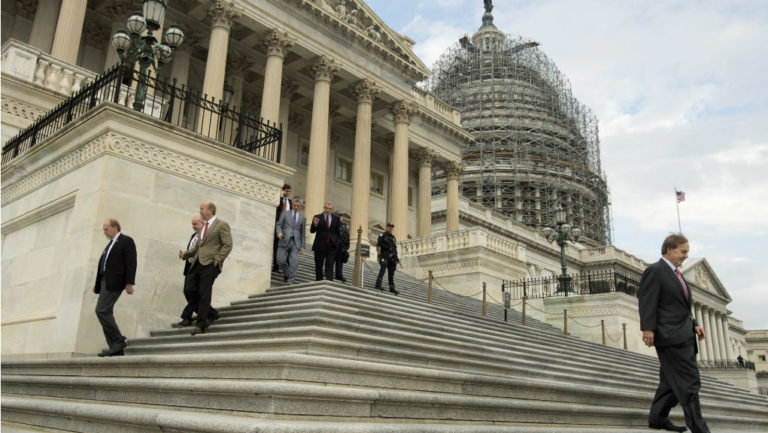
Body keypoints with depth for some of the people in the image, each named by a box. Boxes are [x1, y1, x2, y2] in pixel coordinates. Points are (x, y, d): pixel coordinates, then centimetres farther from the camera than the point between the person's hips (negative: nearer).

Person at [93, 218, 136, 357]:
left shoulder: (126, 241, -4)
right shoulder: (111, 243, 22)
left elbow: (131, 263, -12)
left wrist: (129, 283, -18)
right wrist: (97, 283, 16)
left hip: (114, 282, -9)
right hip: (105, 281, 9)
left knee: (101, 310, -15)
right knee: (105, 312, 5)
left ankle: (118, 341, -9)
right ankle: (115, 348, 7)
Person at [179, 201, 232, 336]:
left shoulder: (222, 225, -3)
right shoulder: (204, 226, 22)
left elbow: (228, 245, -8)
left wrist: (217, 260, -16)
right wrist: (186, 254, 11)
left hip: (209, 264, -8)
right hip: (197, 263, 8)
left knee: (204, 293, -8)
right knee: (189, 290, 2)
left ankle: (201, 325, 0)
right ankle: (211, 313, 18)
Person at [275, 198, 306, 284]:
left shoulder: (302, 218, 15)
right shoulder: (285, 213, 12)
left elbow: (303, 232, 15)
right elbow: (279, 225, 7)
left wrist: (302, 246, 9)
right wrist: (279, 232, -15)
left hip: (296, 242, 0)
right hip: (284, 240, 0)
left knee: (294, 262, -12)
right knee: (280, 261, -4)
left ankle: (290, 281, -2)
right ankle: (286, 273, 27)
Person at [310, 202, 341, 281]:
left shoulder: (336, 219, 7)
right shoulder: (317, 217, 1)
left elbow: (337, 232, 14)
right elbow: (312, 231, -6)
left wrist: (337, 242, 5)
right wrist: (315, 224, -25)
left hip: (331, 246, 0)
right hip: (320, 246, 0)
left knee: (329, 266, -8)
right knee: (318, 266, 8)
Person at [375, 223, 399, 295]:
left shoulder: (393, 237, 23)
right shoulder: (382, 235, 3)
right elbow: (379, 243, -13)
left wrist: (396, 257, 13)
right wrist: (388, 248, -17)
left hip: (391, 256, 6)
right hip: (384, 255, -6)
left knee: (391, 272, 6)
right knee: (383, 268, -21)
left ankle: (392, 288, 8)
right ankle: (378, 284, -26)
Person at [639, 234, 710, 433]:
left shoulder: (675, 273, 21)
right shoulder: (654, 271, -9)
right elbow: (647, 302, -16)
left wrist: (694, 324, 14)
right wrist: (648, 328, -23)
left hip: (683, 335, 10)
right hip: (670, 336, -10)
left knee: (672, 381, 13)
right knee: (689, 382, -8)